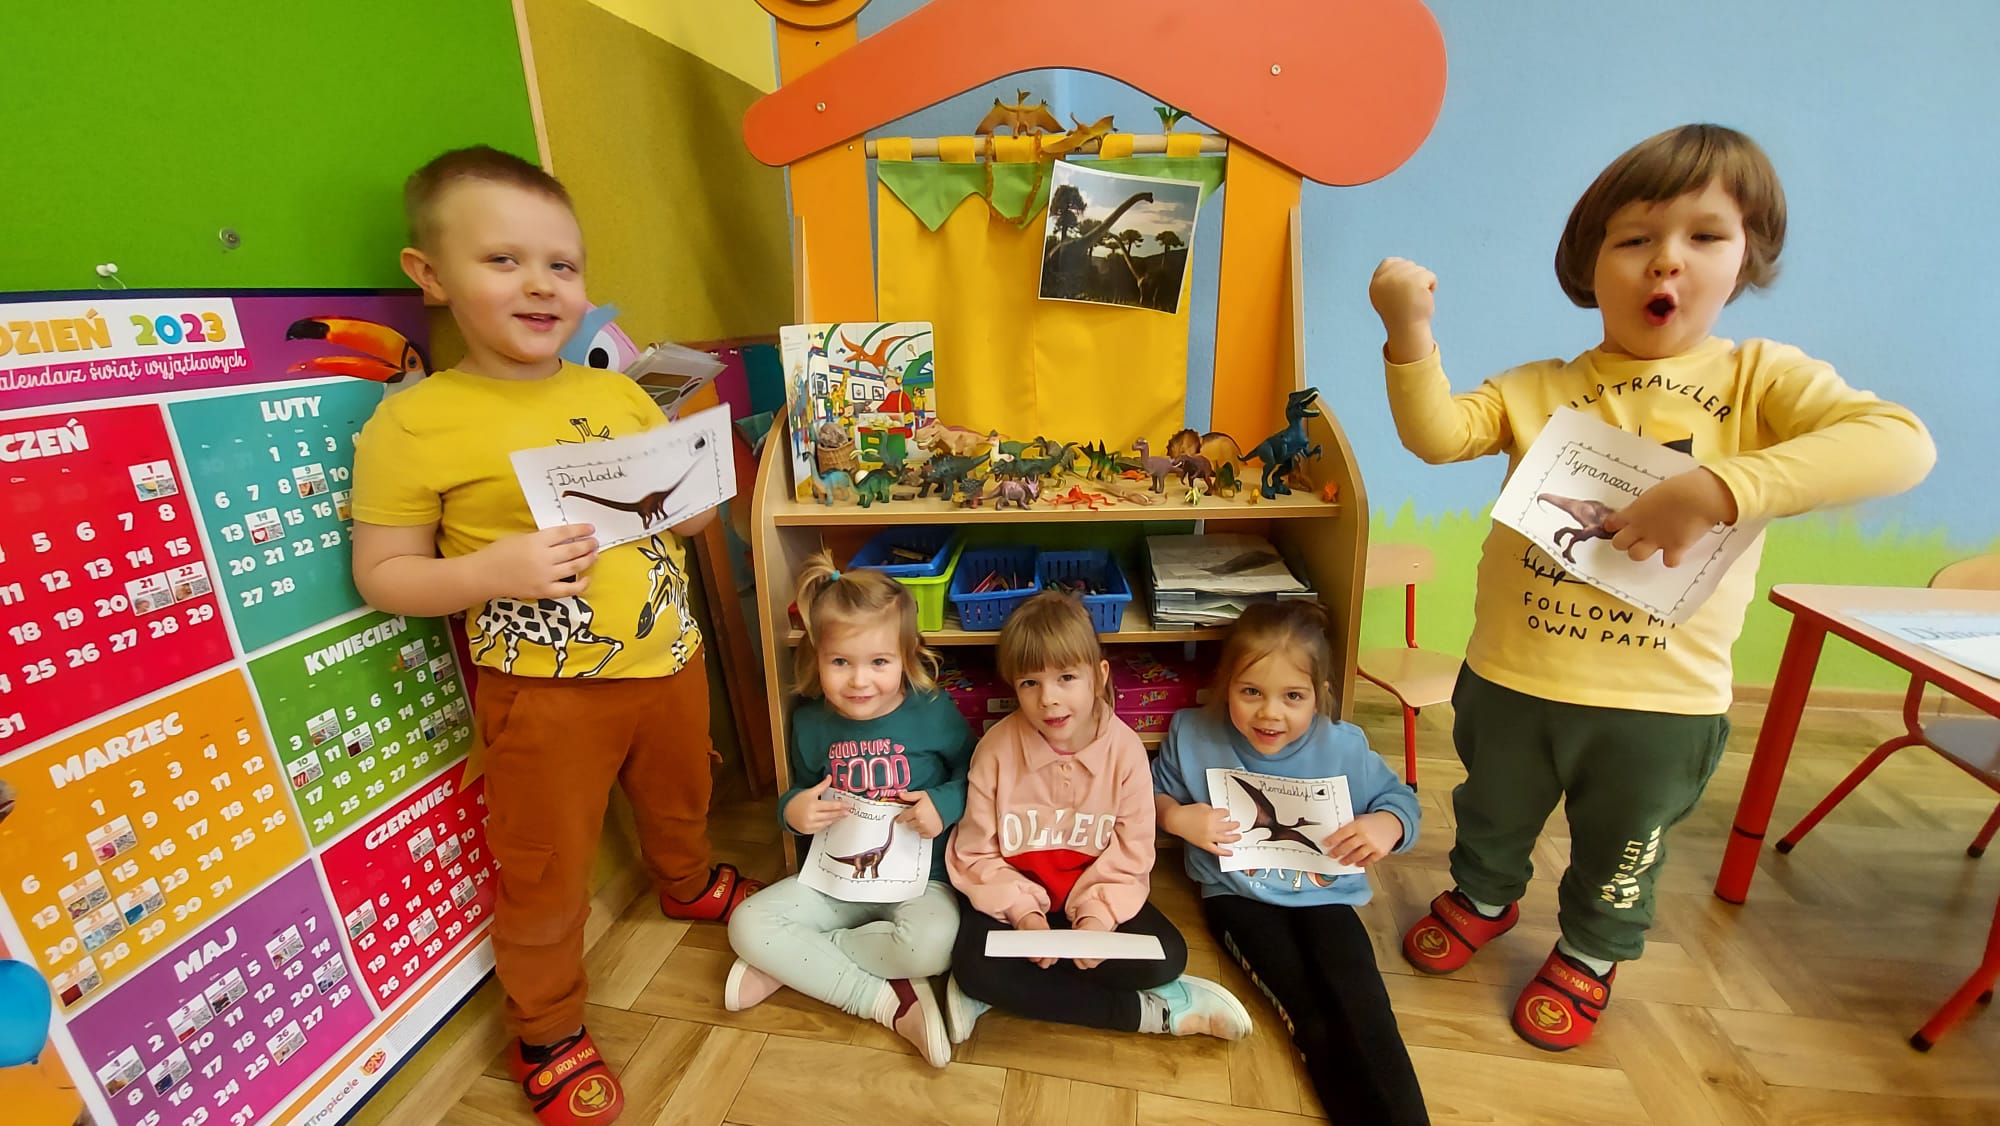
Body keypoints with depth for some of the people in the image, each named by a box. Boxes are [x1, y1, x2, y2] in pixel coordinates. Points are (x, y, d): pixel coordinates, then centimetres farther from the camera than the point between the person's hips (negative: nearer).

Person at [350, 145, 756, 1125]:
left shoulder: (621, 396, 3)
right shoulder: (412, 423, -12)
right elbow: (382, 574, -8)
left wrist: (693, 510, -9)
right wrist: (492, 570, -25)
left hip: (668, 660, 5)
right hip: (545, 690, -5)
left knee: (680, 797, 29)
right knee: (546, 873, 12)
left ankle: (689, 885, 60)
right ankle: (547, 1035, 37)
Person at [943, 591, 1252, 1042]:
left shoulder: (1125, 748, -15)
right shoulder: (996, 749, -16)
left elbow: (1132, 854, -10)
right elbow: (977, 854, -10)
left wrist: (1097, 916, -24)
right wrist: (1023, 912, -23)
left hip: (1095, 892, 1)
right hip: (1017, 892, 0)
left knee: (1166, 957, -21)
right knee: (975, 966, -27)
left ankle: (1009, 990, -12)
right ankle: (1155, 1011, -18)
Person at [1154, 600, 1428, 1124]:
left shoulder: (1343, 747, -10)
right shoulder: (1192, 734, -10)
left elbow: (1399, 799, 3)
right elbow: (1156, 795, 6)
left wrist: (1387, 824, -20)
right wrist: (1177, 817, -16)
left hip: (1323, 895, 1)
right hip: (1236, 894, 0)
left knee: (1364, 1017, -22)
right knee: (1314, 1021, -22)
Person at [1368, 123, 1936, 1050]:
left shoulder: (1760, 377, -5)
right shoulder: (1536, 389, -2)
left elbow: (1901, 441, -19)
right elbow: (1437, 434, -16)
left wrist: (1718, 488, -32)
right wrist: (1411, 333, -29)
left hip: (1663, 701, 0)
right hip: (1512, 679, 1)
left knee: (1620, 852, 23)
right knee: (1492, 818, 24)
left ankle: (1589, 954, 50)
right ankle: (1484, 899, 53)